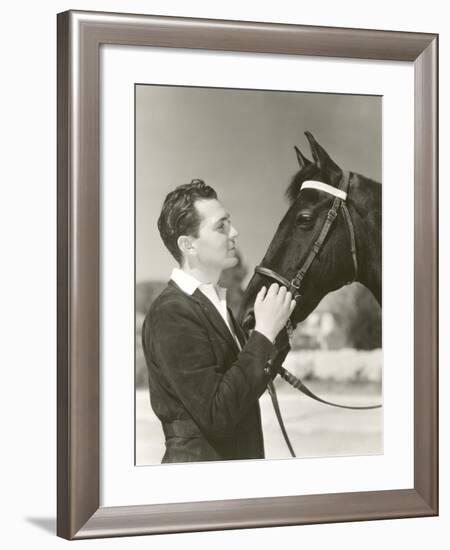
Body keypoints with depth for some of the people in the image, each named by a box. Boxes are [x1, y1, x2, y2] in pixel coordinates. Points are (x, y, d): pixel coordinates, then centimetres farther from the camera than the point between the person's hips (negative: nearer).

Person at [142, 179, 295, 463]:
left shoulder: (215, 301, 9)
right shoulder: (170, 314, -19)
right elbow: (216, 414, -26)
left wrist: (278, 328, 0)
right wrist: (264, 334, -22)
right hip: (199, 459, -8)